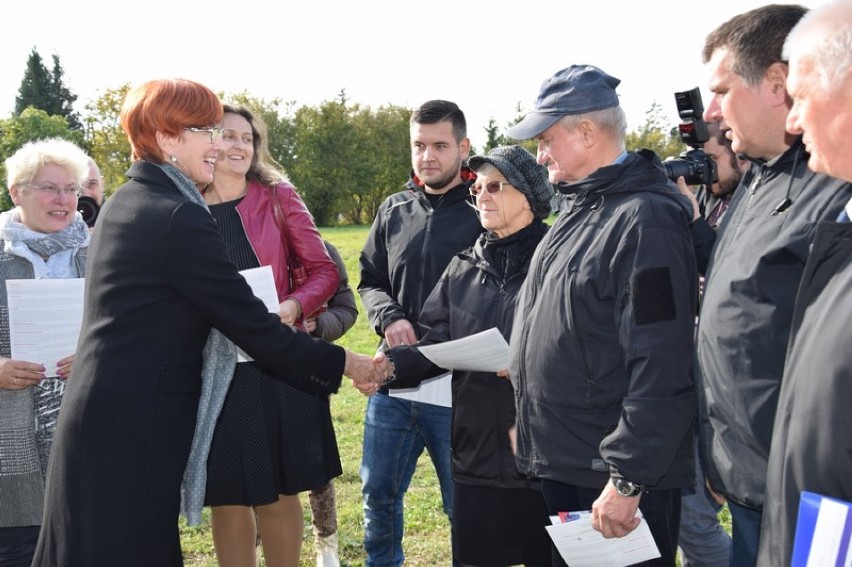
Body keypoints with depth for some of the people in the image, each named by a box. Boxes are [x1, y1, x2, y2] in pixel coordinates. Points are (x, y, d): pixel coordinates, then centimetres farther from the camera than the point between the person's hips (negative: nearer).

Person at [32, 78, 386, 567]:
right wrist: (343, 363, -6)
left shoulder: (123, 203, 12)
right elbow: (249, 322, -16)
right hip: (134, 431, -9)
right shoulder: (179, 217, -17)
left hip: (98, 418, 9)